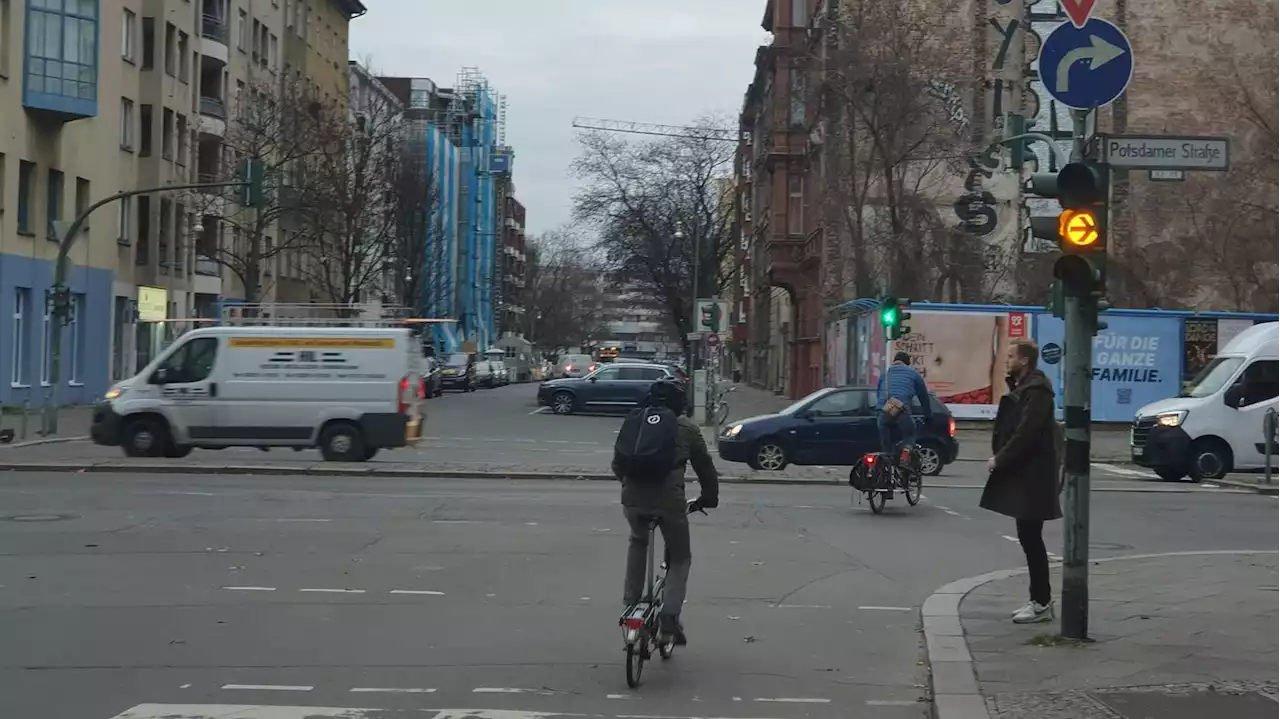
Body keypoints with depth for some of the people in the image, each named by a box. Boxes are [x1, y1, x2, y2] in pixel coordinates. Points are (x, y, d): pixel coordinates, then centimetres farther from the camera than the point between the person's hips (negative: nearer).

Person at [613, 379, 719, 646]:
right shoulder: (686, 428, 8)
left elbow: (618, 463, 21)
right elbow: (704, 466, 15)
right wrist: (710, 496, 29)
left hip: (633, 497, 3)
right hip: (669, 499, -3)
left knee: (638, 542, 33)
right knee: (680, 558, 15)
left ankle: (630, 603, 27)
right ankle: (669, 618, -1)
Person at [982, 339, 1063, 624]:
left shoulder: (1036, 390, -16)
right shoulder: (1022, 388, 16)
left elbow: (1026, 433, -23)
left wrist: (1000, 460, -16)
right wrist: (999, 456, 5)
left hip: (1032, 475, -10)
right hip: (1022, 473, 10)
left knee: (1031, 538, -7)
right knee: (1029, 537, 12)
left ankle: (1042, 603, -2)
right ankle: (1039, 600, 17)